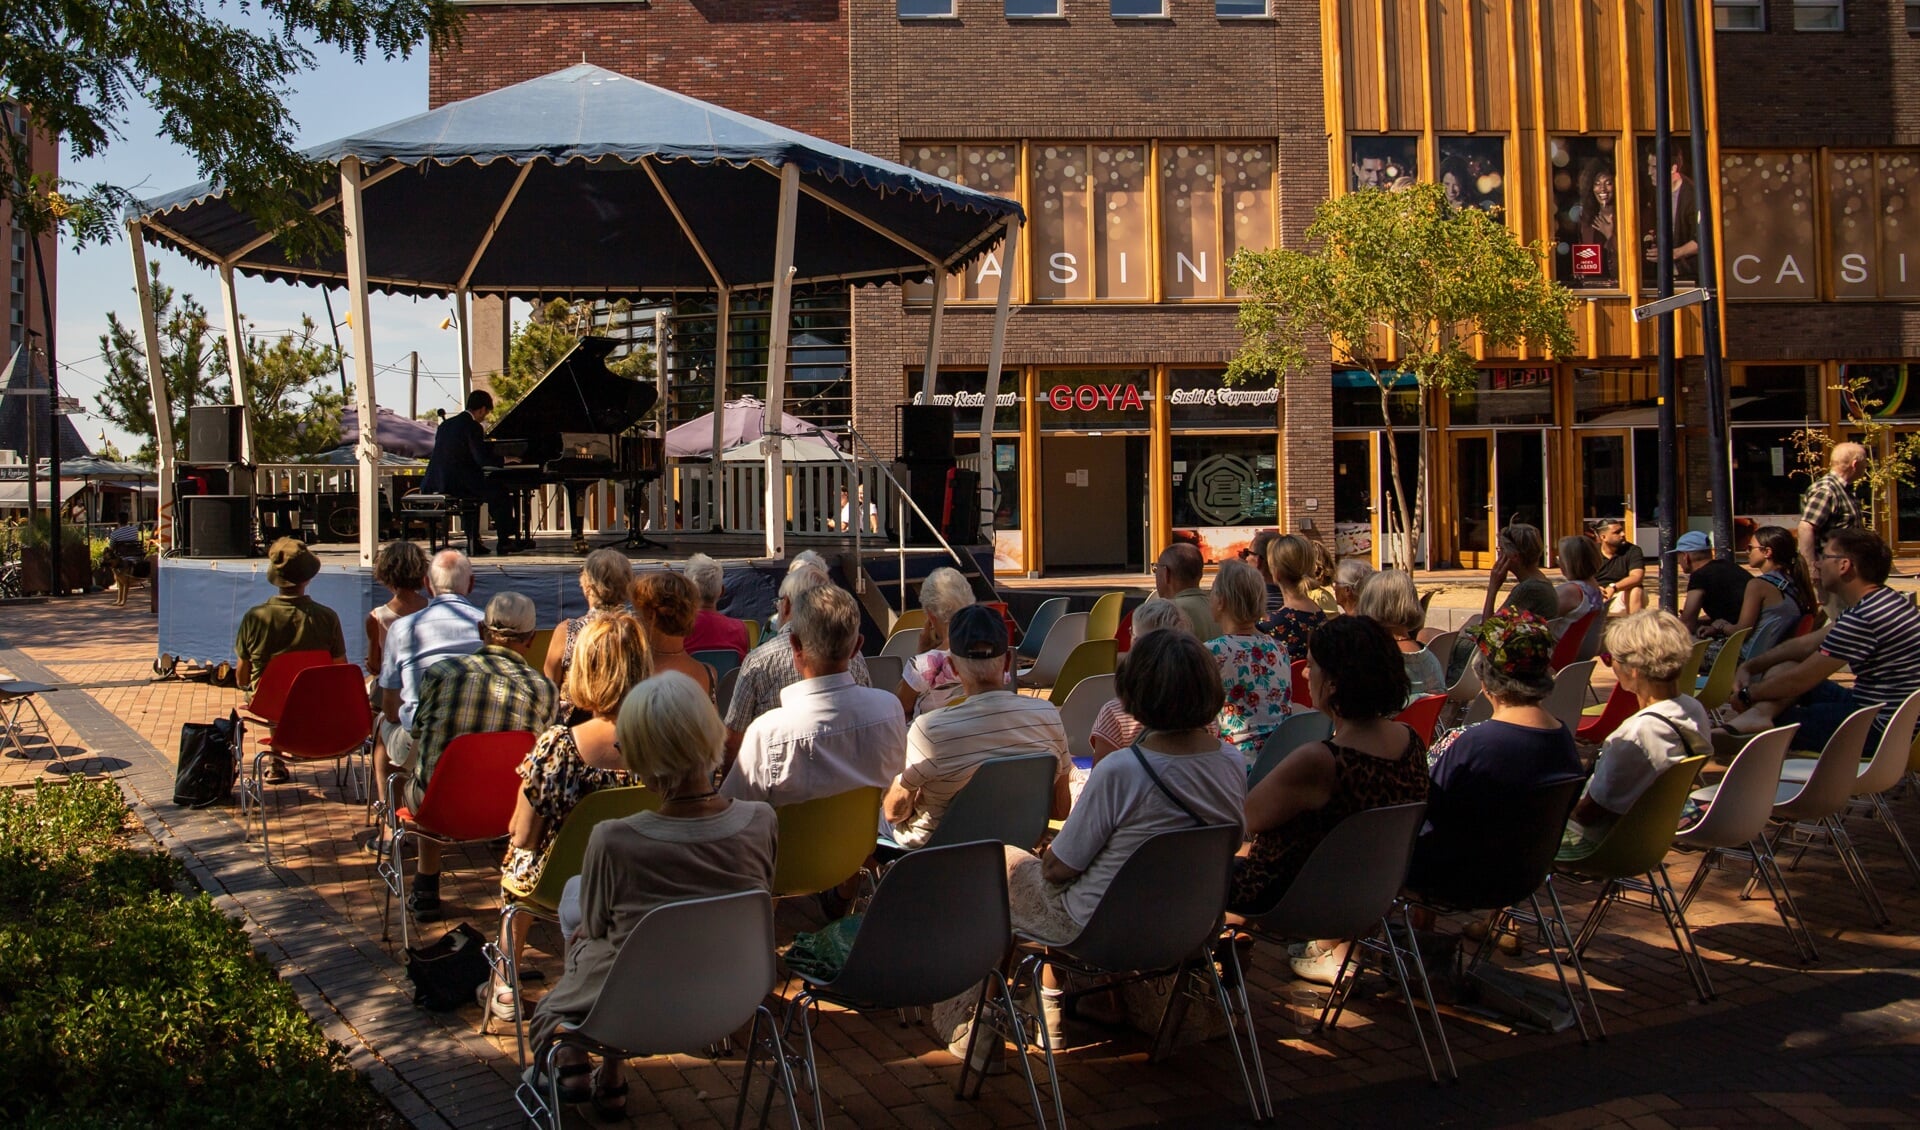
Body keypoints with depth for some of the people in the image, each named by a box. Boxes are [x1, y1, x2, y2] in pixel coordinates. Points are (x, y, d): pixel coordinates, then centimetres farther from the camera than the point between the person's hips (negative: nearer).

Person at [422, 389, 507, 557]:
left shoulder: (445, 424, 15)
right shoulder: (473, 427, -9)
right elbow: (483, 459, -16)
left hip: (435, 484, 8)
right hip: (458, 484, -8)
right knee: (500, 494, 9)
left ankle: (474, 543, 26)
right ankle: (503, 542, 10)